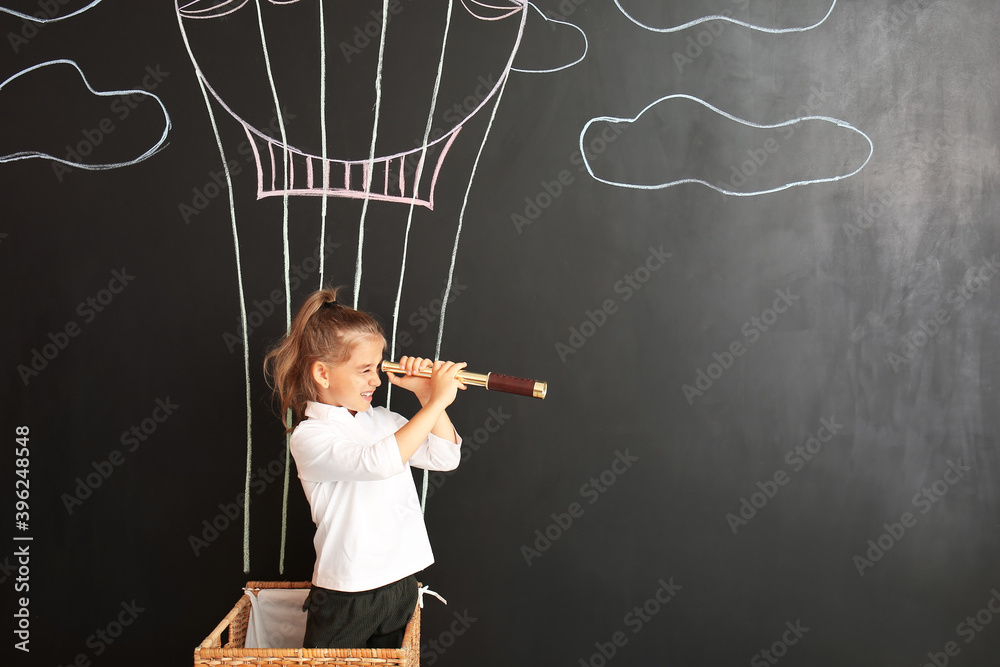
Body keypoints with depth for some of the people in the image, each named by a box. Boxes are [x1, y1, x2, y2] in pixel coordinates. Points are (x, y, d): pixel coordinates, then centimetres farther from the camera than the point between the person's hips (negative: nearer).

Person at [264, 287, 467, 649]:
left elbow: (445, 457, 5)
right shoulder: (309, 436, -16)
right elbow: (380, 461, -31)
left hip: (401, 585, 6)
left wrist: (425, 395, -5)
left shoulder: (381, 420, 6)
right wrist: (436, 402, -27)